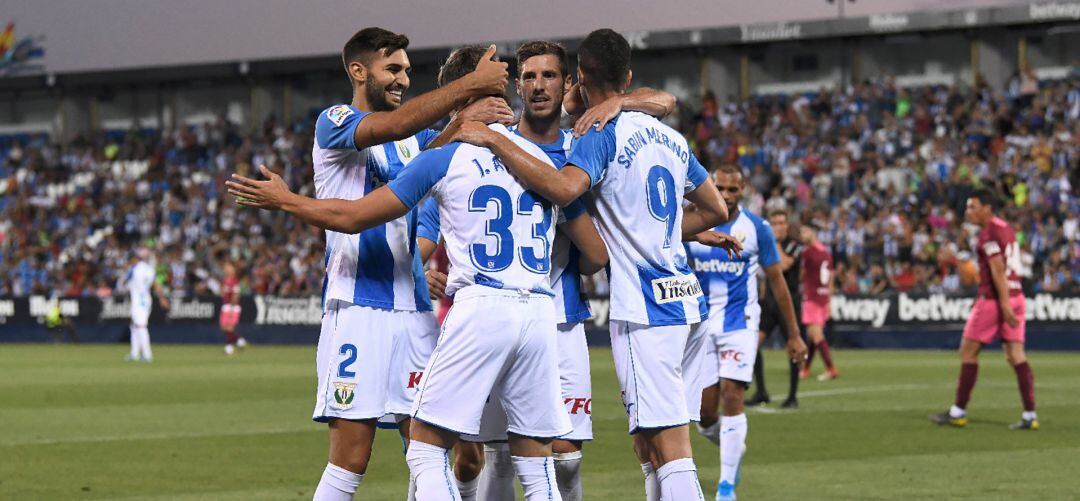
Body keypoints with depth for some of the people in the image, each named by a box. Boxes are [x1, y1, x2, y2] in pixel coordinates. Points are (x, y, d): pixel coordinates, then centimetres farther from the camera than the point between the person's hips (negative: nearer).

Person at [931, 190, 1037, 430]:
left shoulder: (989, 234, -13)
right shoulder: (1006, 228, 15)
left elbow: (998, 270, -20)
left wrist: (1004, 305, -24)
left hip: (993, 298, -8)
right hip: (1016, 295, 8)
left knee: (968, 351, 2)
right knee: (1016, 355, 3)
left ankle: (958, 412, 7)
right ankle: (1030, 415, -4)